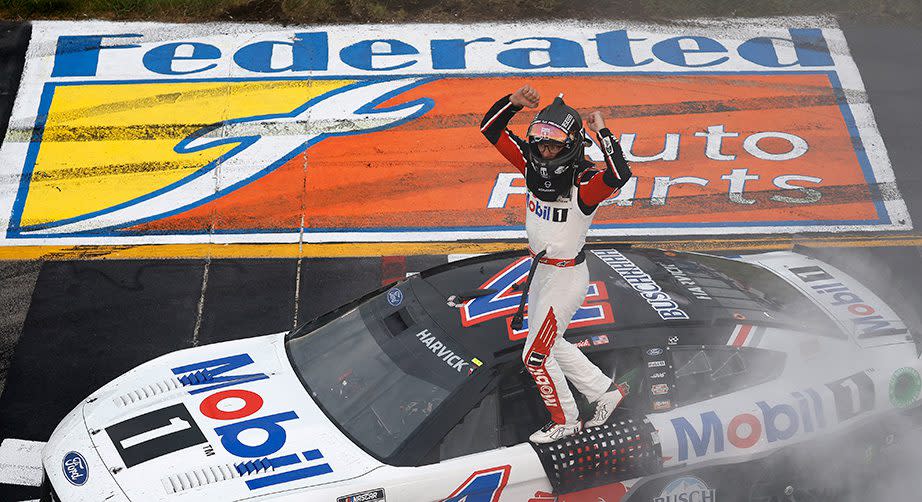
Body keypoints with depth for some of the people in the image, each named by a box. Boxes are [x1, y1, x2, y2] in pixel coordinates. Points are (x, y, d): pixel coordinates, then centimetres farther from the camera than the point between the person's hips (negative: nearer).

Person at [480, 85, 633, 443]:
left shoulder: (585, 182, -24)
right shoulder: (533, 165, -6)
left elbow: (619, 175, -47)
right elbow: (490, 128, -5)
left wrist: (601, 131, -37)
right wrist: (515, 101, -21)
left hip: (566, 277, -8)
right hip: (539, 270, 8)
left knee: (535, 356, 2)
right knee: (549, 345, 22)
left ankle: (565, 421, 24)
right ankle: (605, 391, 38)